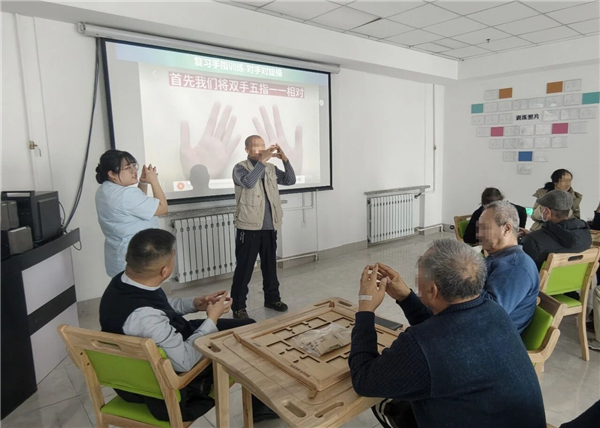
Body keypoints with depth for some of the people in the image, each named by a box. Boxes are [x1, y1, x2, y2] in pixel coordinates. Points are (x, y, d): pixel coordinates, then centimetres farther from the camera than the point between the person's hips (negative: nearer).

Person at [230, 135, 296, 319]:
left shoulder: (271, 169, 10)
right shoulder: (240, 168, -6)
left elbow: (291, 180, 3)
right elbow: (248, 182, -25)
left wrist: (285, 159, -9)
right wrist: (262, 160, -26)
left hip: (269, 227, 5)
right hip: (248, 228, -5)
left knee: (270, 264, 16)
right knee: (244, 267, 1)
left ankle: (272, 298, 31)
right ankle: (238, 306, 12)